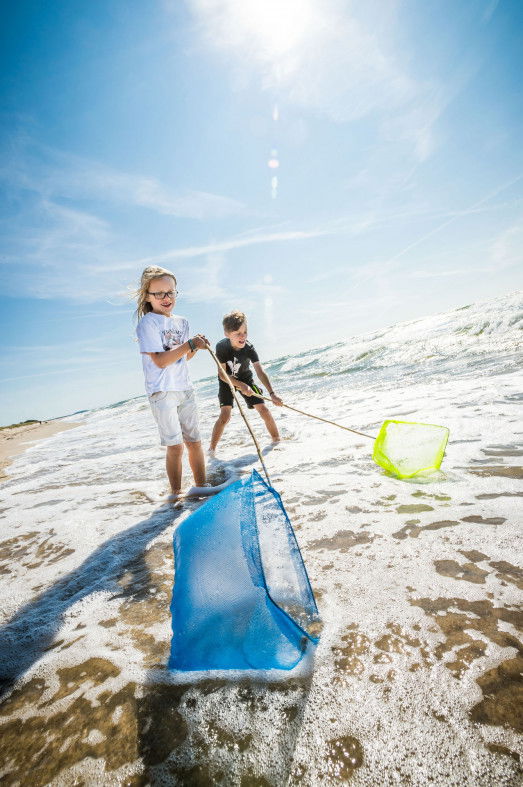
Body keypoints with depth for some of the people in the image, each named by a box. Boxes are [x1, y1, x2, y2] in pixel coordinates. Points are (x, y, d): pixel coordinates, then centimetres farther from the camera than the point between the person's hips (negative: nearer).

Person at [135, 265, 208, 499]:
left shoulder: (182, 322, 12)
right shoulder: (147, 323, -8)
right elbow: (159, 360, -17)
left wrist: (196, 346, -2)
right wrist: (190, 345, -20)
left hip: (185, 388, 6)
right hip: (162, 392, -6)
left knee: (194, 441, 10)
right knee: (175, 446, -3)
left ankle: (201, 487, 24)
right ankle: (175, 493, 15)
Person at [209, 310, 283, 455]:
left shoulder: (249, 349, -24)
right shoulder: (221, 347, -26)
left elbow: (260, 372, -28)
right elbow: (222, 374, -23)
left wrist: (272, 393, -39)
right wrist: (241, 386, -34)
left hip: (246, 379, 2)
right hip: (227, 381, -1)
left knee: (263, 409, -4)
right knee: (225, 415, -15)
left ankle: (277, 439, 16)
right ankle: (211, 449, 0)